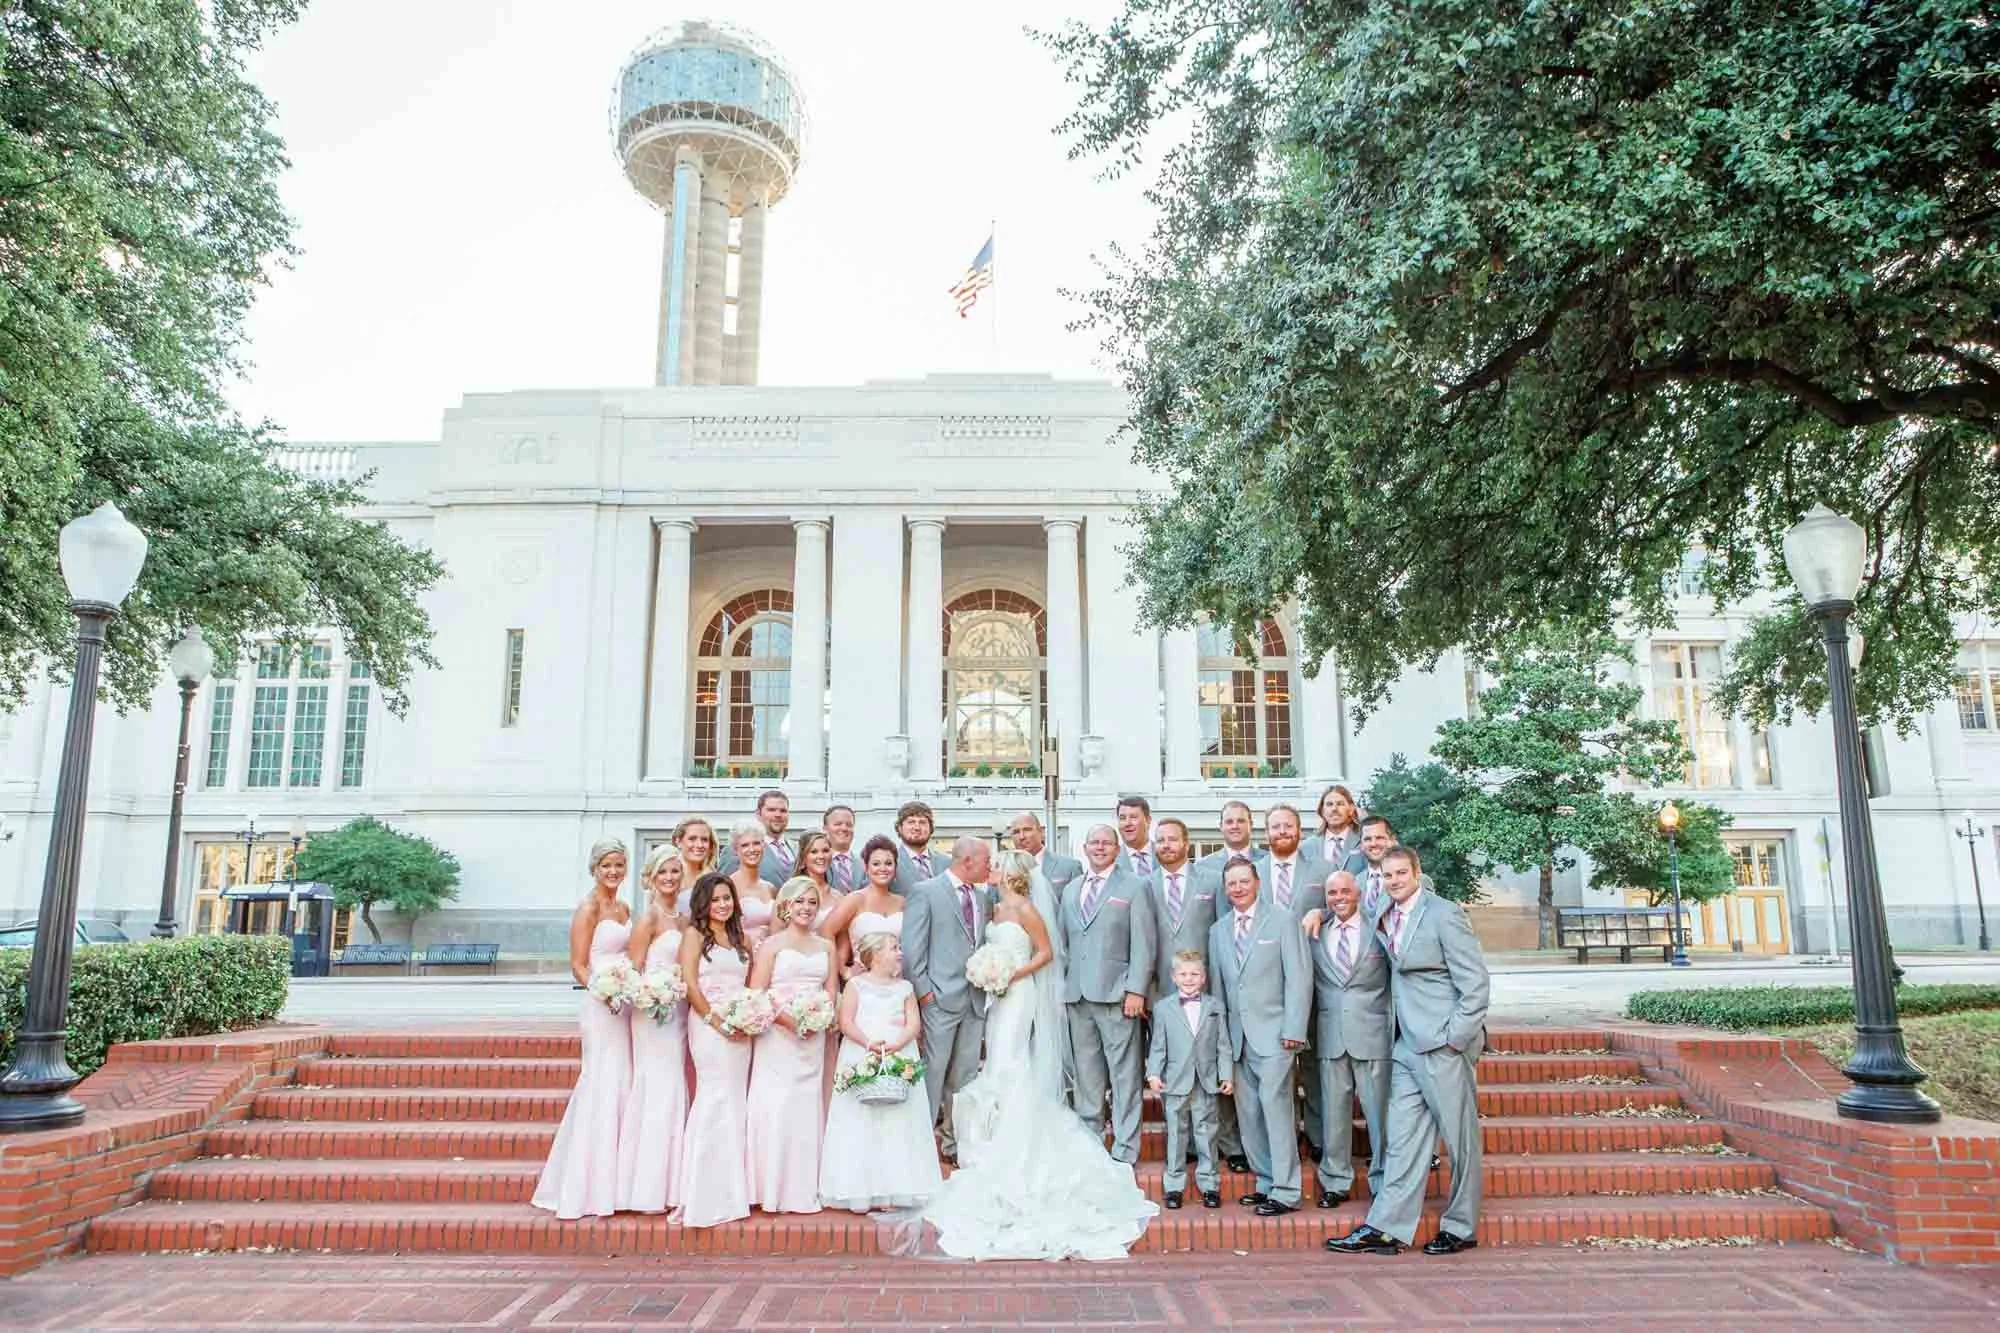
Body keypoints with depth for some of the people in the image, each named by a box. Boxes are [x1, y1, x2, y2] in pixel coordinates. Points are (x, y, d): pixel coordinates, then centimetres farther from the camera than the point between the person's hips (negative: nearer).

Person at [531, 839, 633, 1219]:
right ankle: (592, 1185, 5)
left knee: (620, 1085, 11)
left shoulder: (624, 909, 14)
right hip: (600, 1007, -8)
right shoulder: (588, 909, -9)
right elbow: (578, 965, -12)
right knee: (603, 1085, -4)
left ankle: (611, 1181, 21)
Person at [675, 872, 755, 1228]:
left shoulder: (738, 938, 17)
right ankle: (709, 1196, -4)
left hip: (739, 1029, 6)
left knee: (736, 1104, 6)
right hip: (709, 1024, -6)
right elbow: (690, 984, -8)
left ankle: (730, 1191, 12)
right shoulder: (695, 934, 0)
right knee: (717, 1100, -9)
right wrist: (716, 1020, -13)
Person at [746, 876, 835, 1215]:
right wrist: (788, 1019, -16)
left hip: (813, 1038, 4)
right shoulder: (772, 944, 0)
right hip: (778, 1035, -4)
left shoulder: (825, 947, 13)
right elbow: (756, 993, -7)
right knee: (776, 1107, -5)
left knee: (807, 1107, 5)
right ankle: (774, 1189, 4)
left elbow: (830, 991, 11)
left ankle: (803, 1188, 15)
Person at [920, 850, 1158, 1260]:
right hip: (999, 997, 9)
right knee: (997, 1070, 10)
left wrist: (1012, 976, -17)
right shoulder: (997, 909, 13)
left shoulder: (1024, 908, -12)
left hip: (1019, 996, -9)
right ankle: (1001, 1149, 19)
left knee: (1010, 1070, -8)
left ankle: (1015, 1158, -2)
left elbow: (1046, 953, -10)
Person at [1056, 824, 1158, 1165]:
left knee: (1124, 1077, -2)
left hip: (1117, 995, -5)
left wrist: (1136, 990, -12)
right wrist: (1063, 984, 10)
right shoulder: (1071, 891, 17)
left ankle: (1124, 1148, 5)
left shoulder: (1135, 887, 1)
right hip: (1077, 996, 5)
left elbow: (1144, 943, -5)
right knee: (1086, 1075, 10)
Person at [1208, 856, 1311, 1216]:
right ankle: (1266, 1182, 18)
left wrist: (1293, 1030, -11)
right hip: (1237, 1036, 5)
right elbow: (1218, 985, 15)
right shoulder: (1218, 930, 14)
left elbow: (1299, 978, -5)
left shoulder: (1283, 921, 0)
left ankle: (1285, 1191, -1)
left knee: (1276, 1109, -8)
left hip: (1274, 1034, -5)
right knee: (1248, 1115, 7)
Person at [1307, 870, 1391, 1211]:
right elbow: (1307, 984, 15)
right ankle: (1335, 1182, 18)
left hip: (1372, 1034, -2)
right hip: (1330, 1037, 2)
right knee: (1333, 1112, 7)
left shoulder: (1378, 931, 3)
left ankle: (1383, 1182, 14)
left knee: (1379, 1111, 2)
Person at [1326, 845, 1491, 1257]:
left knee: (1460, 1140, 6)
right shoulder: (1387, 917, 10)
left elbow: (1476, 983, -12)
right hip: (1407, 1045, 7)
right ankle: (1386, 1228, 9)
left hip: (1445, 1043, -7)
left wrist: (1454, 1037, -14)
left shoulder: (1444, 914, -11)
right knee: (1403, 1138, 7)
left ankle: (1460, 1228, 19)